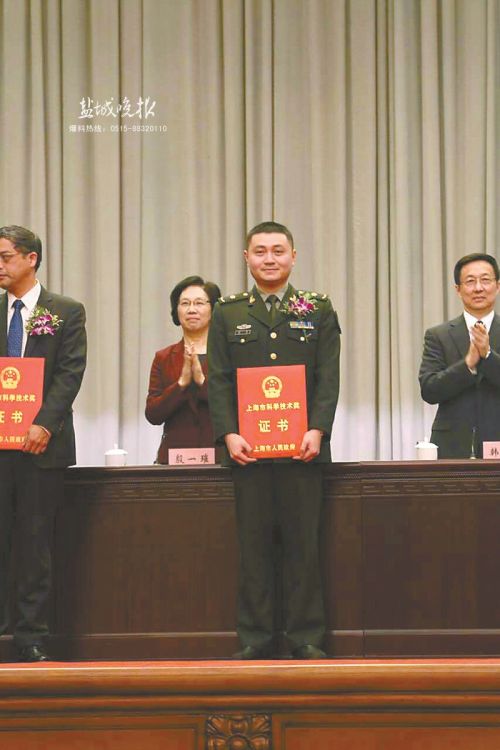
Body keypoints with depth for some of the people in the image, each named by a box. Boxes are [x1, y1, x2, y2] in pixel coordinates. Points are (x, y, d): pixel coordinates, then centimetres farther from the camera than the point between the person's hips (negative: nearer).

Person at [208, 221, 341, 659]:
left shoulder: (319, 310, 9)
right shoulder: (228, 313, 11)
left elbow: (328, 379, 2)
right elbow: (219, 381, 5)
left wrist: (316, 431, -11)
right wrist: (228, 434, -8)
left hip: (303, 448, -1)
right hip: (248, 448, 1)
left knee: (303, 543, 1)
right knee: (254, 544, 2)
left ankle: (307, 638, 7)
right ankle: (256, 638, 7)